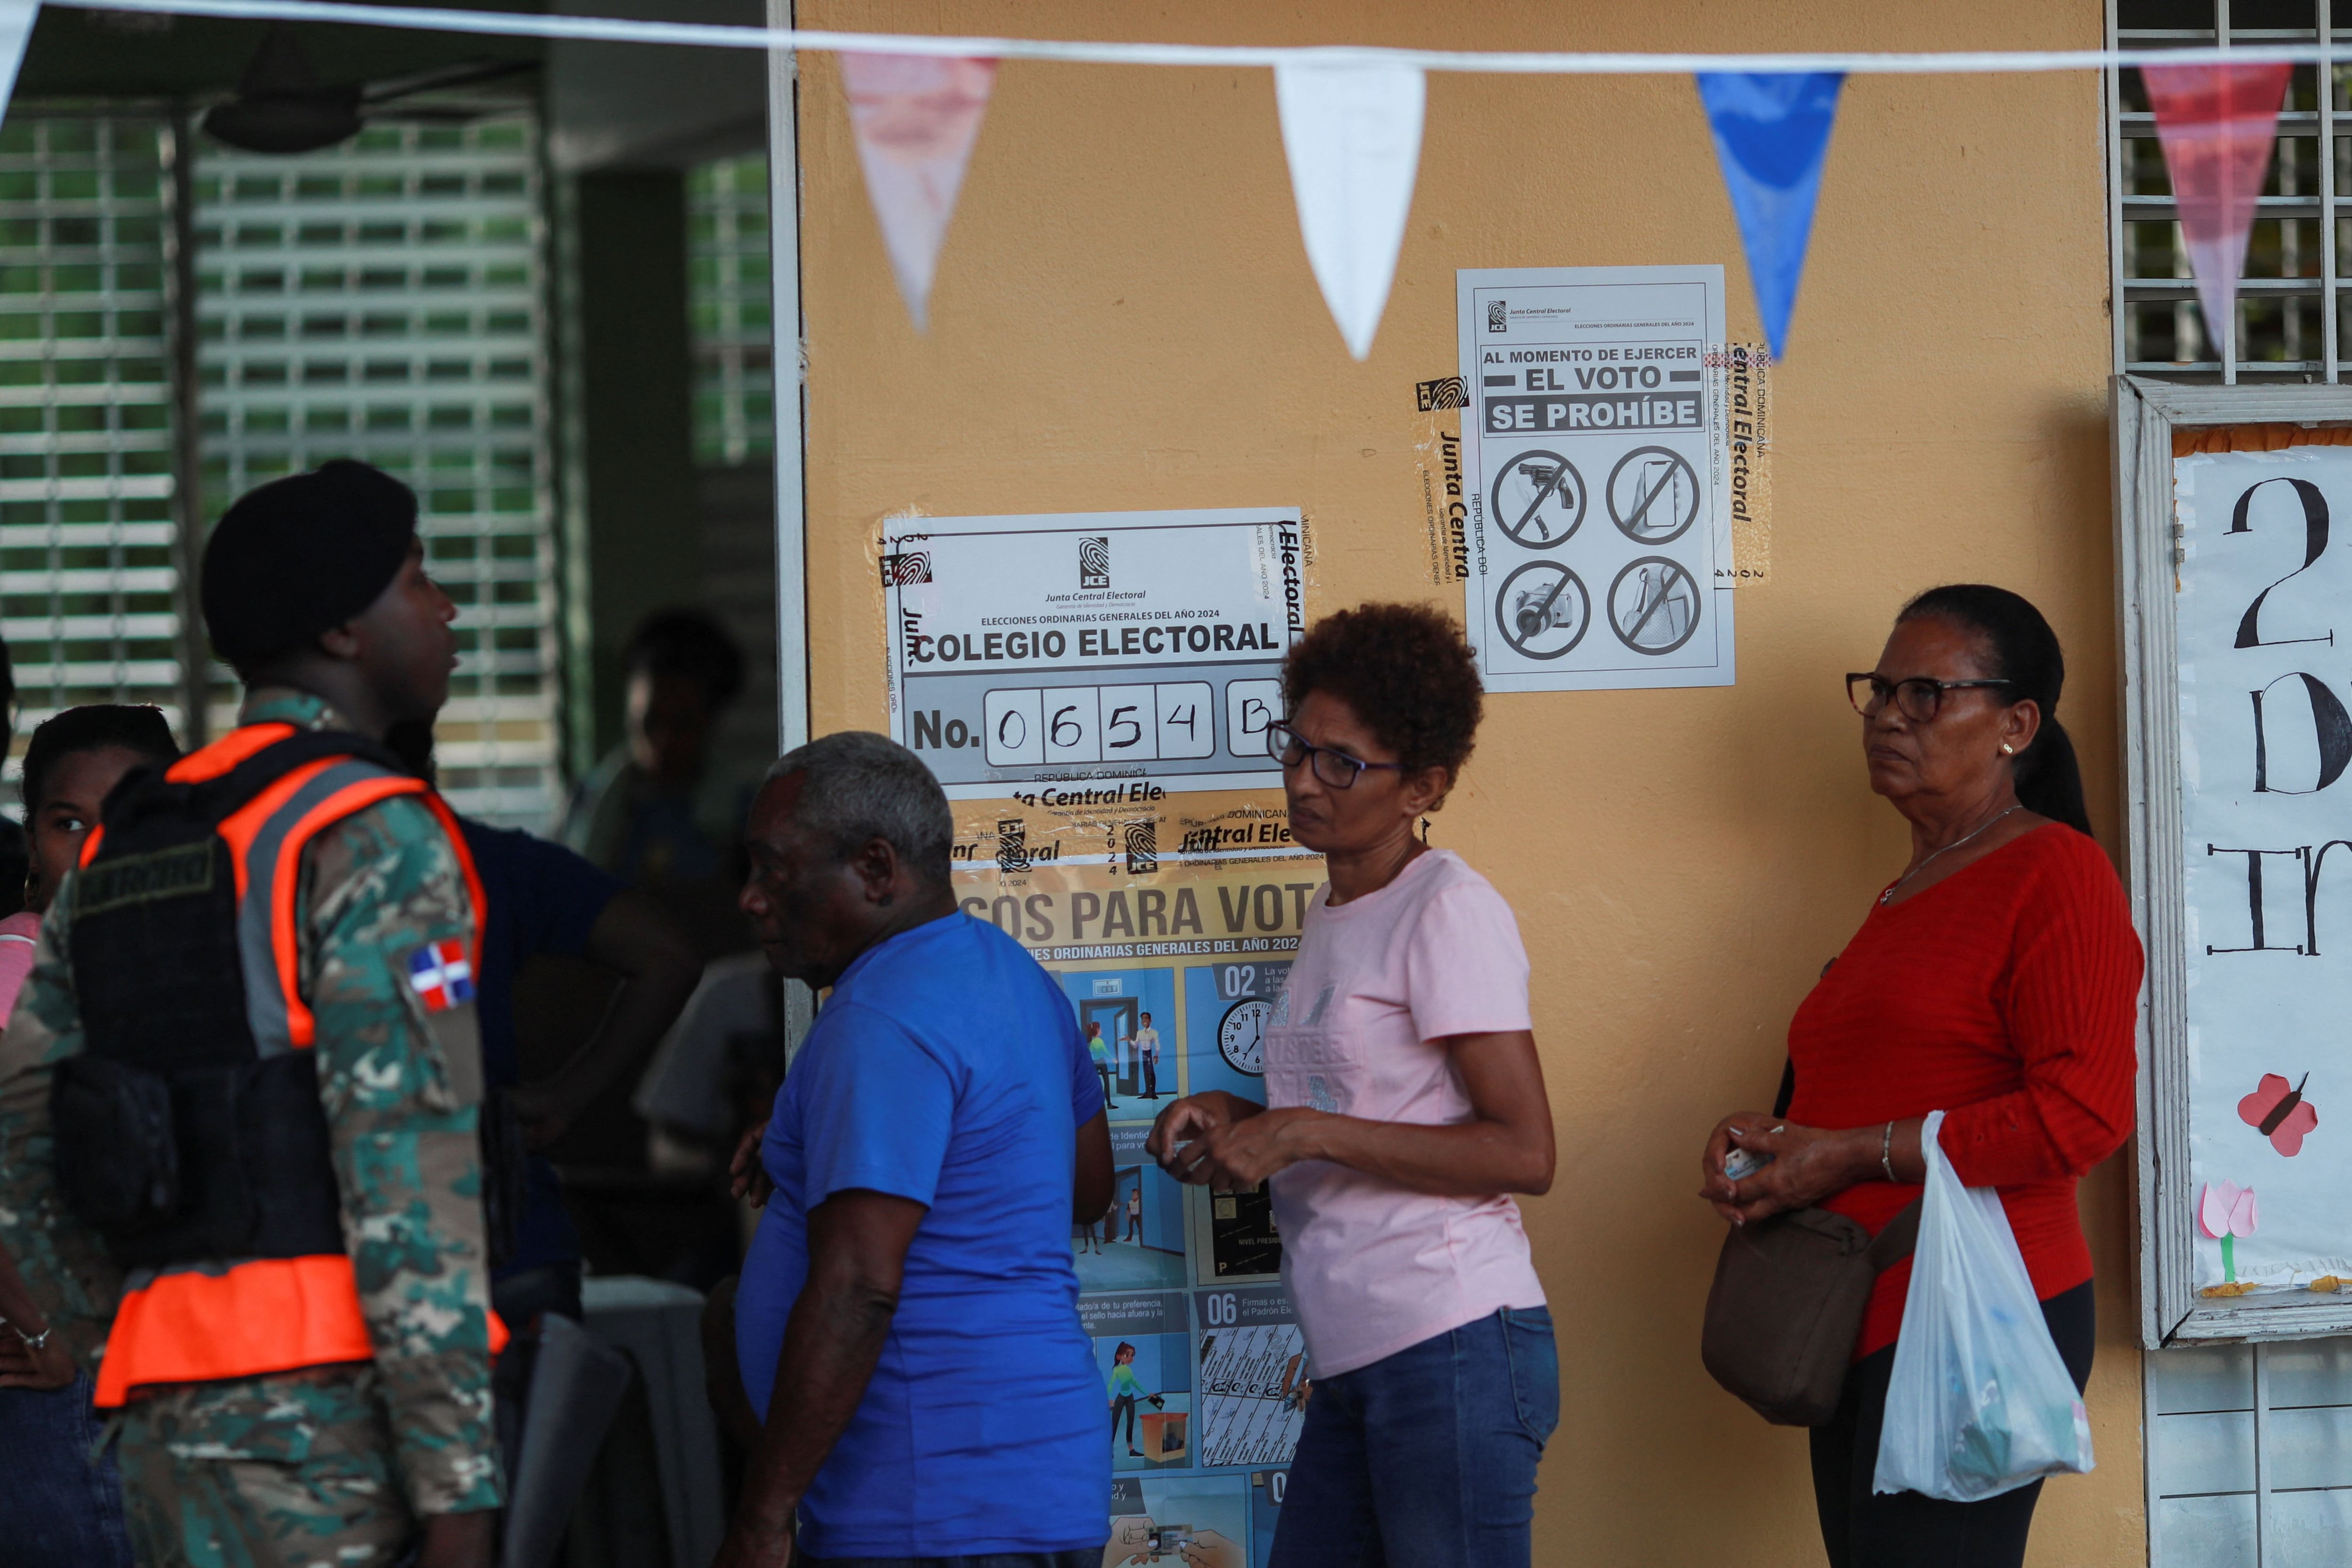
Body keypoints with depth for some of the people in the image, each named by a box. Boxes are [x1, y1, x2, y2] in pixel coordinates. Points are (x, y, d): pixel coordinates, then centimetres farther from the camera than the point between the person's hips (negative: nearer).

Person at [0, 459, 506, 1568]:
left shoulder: (116, 852, 18)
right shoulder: (374, 840, -8)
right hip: (328, 1390, -8)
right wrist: (457, 1479, -16)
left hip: (171, 1420, 8)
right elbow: (405, 1172, -16)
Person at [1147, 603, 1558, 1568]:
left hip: (1456, 1348, -9)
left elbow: (1522, 1153, -16)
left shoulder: (1449, 912, -9)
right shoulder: (1333, 915, 18)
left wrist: (1301, 1133, -17)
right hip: (1355, 1362, 9)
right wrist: (1239, 1122, 8)